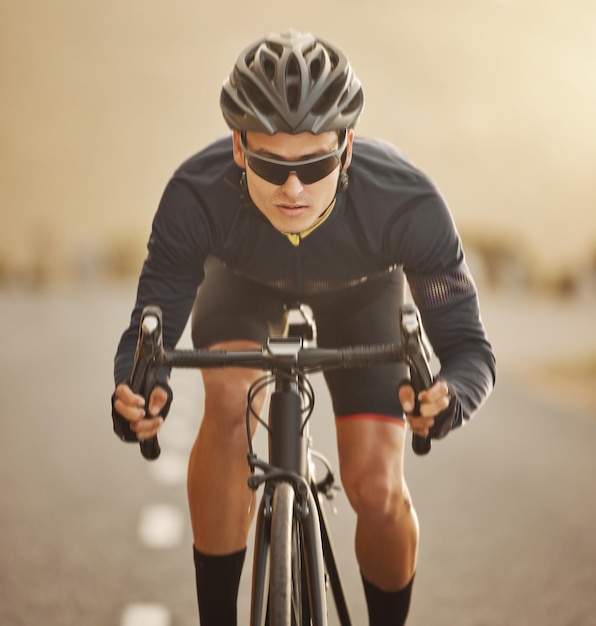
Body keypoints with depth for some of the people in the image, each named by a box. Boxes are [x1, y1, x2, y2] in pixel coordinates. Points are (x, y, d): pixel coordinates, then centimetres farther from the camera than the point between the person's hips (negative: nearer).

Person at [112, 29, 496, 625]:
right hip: (244, 279, 1)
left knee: (378, 492, -13)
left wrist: (447, 397, -59)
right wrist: (136, 392, -54)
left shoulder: (407, 201, -41)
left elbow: (468, 345, -34)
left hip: (361, 288, 0)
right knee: (229, 400, -30)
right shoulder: (196, 195, -39)